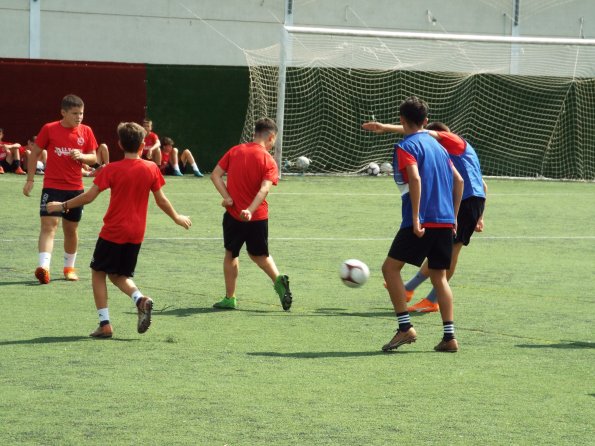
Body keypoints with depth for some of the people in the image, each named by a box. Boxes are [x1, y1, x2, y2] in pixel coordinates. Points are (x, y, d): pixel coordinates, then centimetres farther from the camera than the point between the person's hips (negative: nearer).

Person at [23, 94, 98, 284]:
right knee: (49, 224, -16)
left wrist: (81, 156, -14)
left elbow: (93, 158, 8)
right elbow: (34, 153, 4)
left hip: (75, 188, 3)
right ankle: (43, 267, -28)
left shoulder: (86, 131, 2)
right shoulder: (49, 129, -5)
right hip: (52, 187, -3)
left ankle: (69, 267, 28)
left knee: (71, 229, 13)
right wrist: (30, 179, 0)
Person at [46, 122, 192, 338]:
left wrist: (63, 206, 3)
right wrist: (177, 217, 23)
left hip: (112, 232, -4)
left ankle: (105, 324, 2)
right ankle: (140, 299, -11)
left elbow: (89, 196, -10)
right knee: (119, 275, 19)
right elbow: (161, 200, 6)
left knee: (98, 273, 11)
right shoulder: (151, 169, -1)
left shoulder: (111, 170, -10)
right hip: (136, 233, 4)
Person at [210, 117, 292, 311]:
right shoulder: (269, 161, -7)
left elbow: (215, 175, -4)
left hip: (233, 215, 0)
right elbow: (264, 189, -21)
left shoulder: (235, 151, 1)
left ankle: (230, 298, 14)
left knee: (231, 254, 15)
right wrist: (250, 210, -29)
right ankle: (278, 280, -4)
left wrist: (227, 197, -11)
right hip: (258, 217, 0)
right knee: (259, 254, 19)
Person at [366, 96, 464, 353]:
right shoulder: (437, 145, 19)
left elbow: (415, 179, -19)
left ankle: (405, 328, -9)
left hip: (421, 222, -7)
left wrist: (415, 218, -19)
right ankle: (449, 337, 5)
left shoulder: (406, 147, -4)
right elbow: (458, 180, 19)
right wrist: (453, 216, 22)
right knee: (439, 276, 11)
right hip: (445, 221, 7)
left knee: (391, 267, 0)